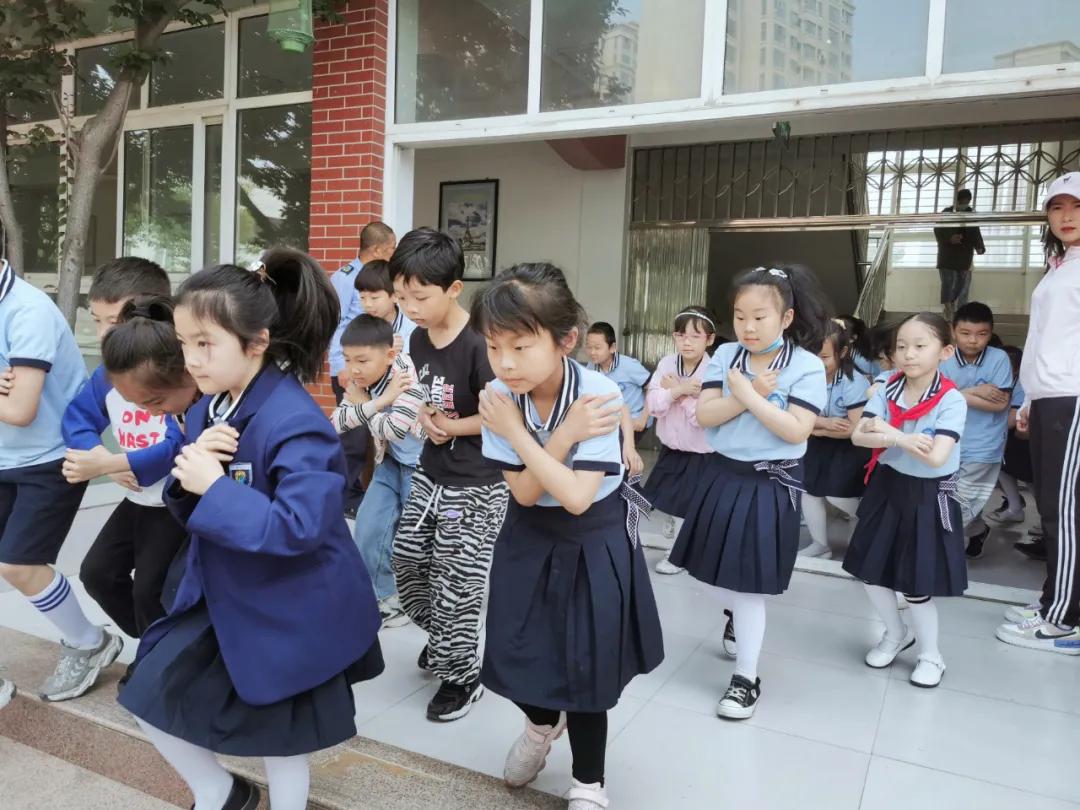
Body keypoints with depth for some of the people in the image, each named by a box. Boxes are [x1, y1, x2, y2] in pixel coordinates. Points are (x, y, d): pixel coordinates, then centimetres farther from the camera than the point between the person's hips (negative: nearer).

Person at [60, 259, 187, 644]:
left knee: (151, 591, -1)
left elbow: (178, 447, -33)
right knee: (96, 573, 19)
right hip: (136, 500, 9)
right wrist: (106, 463, -17)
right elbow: (77, 420, 2)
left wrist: (102, 464, -28)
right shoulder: (107, 372, 0)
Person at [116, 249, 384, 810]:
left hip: (290, 613, -8)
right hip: (221, 595, 8)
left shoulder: (295, 422, -28)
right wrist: (189, 476, -16)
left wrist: (215, 486, -30)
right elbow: (191, 509, 7)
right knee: (152, 696, 15)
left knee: (279, 741, 13)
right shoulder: (206, 409, 0)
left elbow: (299, 527, -35)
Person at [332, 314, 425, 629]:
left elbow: (395, 430, -34)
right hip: (390, 464, 7)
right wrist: (377, 402, -26)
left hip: (420, 467, -7)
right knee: (368, 528, 7)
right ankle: (381, 596, 25)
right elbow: (336, 423, -14)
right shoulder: (360, 382, -5)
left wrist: (362, 404, -18)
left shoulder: (406, 376, -27)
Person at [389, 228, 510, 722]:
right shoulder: (418, 339, 2)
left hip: (476, 486, -8)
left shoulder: (478, 347, -23)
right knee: (407, 562, 17)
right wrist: (425, 416, -6)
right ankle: (444, 638, 42)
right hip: (430, 475, 8)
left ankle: (462, 675, 24)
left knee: (456, 582, 2)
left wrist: (453, 426, -17)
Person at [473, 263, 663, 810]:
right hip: (530, 539, 4)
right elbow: (525, 492, -17)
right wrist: (565, 435, -30)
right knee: (513, 650, 10)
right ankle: (542, 723, 47)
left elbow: (576, 498, -30)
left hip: (594, 543, -3)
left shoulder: (600, 394, -26)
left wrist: (517, 435, -28)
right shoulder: (499, 397, -16)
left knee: (586, 663, 6)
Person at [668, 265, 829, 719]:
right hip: (722, 475, 5)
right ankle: (736, 615, 50)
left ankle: (747, 677, 17)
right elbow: (704, 415, -8)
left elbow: (797, 431, -19)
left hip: (770, 485, -4)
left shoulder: (807, 366, -11)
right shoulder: (725, 356, -1)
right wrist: (751, 394, -20)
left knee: (749, 582, 1)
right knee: (716, 572, 16)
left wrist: (749, 397, -21)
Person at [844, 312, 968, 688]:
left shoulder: (951, 401, -18)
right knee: (870, 570, 11)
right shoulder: (887, 390, -5)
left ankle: (930, 654, 28)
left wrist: (889, 433, -23)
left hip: (928, 495, -5)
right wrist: (903, 440, -29)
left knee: (916, 583, 3)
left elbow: (936, 457, -29)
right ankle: (896, 634, 37)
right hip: (887, 487, 5)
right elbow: (858, 435, -15)